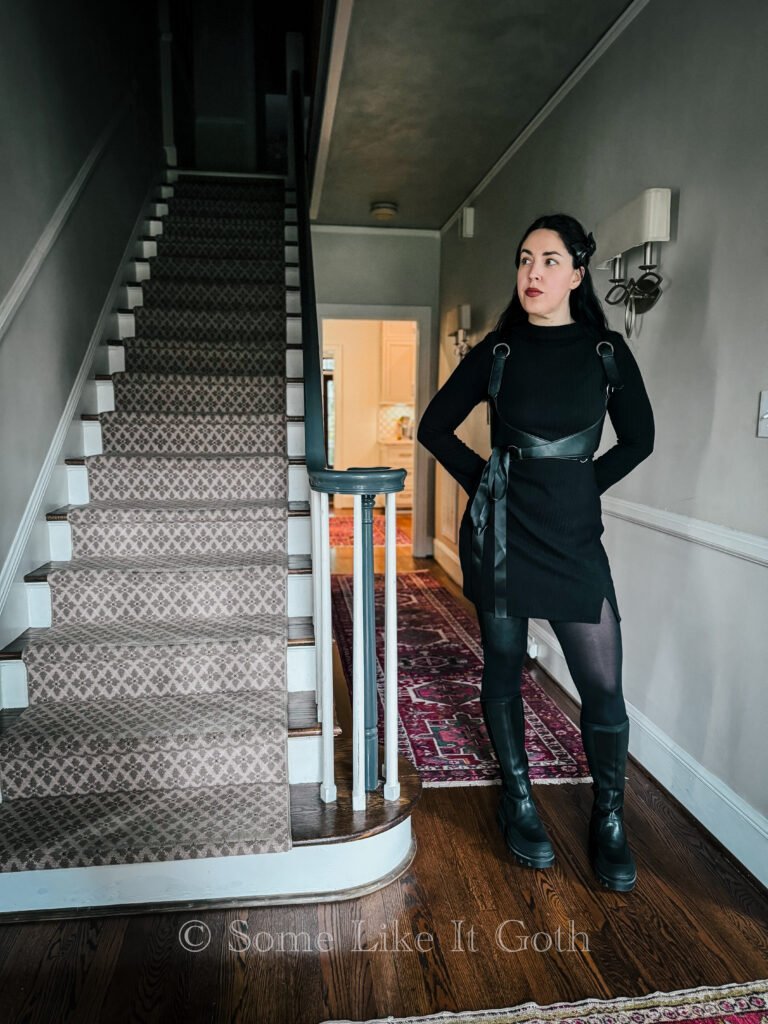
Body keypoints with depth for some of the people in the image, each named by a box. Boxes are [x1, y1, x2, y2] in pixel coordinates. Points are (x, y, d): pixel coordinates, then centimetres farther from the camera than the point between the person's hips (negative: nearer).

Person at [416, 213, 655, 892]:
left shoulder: (607, 351, 4)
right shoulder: (498, 351, 3)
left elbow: (638, 439, 13)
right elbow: (434, 426, 9)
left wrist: (585, 484, 4)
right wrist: (484, 478, 2)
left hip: (573, 533, 0)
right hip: (500, 530, 0)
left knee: (603, 683, 0)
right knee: (504, 669, 10)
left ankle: (609, 819, 24)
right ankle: (518, 801, 30)